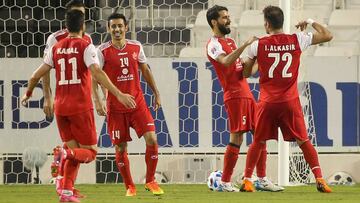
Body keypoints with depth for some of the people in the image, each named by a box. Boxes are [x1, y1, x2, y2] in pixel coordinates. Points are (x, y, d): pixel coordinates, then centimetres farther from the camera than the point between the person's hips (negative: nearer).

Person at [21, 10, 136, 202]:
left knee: (75, 152, 16)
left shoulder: (56, 48, 9)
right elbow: (97, 73, -20)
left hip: (61, 107, 5)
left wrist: (28, 94, 31)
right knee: (89, 152, 3)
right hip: (81, 107, -5)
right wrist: (119, 94, -24)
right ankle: (68, 154, -30)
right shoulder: (86, 47, -6)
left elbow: (37, 75, 13)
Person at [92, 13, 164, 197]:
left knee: (152, 140, -9)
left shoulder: (136, 47, 4)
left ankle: (150, 181, 7)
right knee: (120, 148, 1)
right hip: (115, 107, -2)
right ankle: (129, 187, 17)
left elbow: (145, 70, 17)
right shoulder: (103, 51, -7)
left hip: (138, 103, 2)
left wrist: (156, 93, 15)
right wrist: (97, 101, -21)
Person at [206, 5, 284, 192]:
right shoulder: (214, 44, -8)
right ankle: (225, 183, -4)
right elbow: (226, 61, -29)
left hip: (246, 93, 9)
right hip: (235, 95, -9)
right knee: (237, 138, -10)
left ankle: (262, 180, 12)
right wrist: (245, 45, -32)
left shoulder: (230, 42, 21)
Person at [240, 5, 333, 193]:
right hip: (290, 101, 0)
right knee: (303, 141, 4)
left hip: (267, 102, 0)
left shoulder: (258, 44, -1)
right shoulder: (297, 40, -1)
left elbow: (246, 73, 9)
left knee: (258, 142, 12)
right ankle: (320, 180, -5)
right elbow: (327, 36, 6)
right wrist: (311, 22, 20)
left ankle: (246, 181, 12)